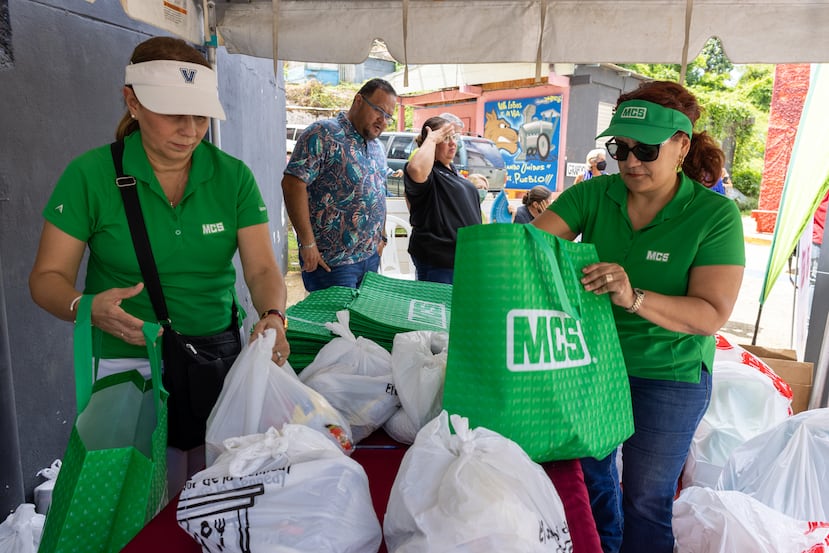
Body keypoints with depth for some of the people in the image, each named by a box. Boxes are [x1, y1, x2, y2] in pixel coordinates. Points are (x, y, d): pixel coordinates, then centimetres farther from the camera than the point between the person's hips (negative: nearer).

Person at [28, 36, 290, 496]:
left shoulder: (233, 176, -3)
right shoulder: (91, 175, -8)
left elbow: (261, 269, -7)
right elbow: (48, 277, -5)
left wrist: (272, 316, -28)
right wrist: (88, 308, -26)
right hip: (127, 365, -2)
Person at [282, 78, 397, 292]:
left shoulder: (376, 146, 15)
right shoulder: (323, 134, -12)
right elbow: (293, 183, -20)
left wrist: (381, 238, 17)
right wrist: (308, 244, -21)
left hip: (371, 257, 8)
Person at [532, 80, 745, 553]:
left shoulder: (715, 215, -15)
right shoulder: (594, 195, -8)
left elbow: (712, 315, -21)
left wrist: (635, 298, -37)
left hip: (669, 378, -3)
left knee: (646, 499, 11)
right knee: (591, 472, 22)